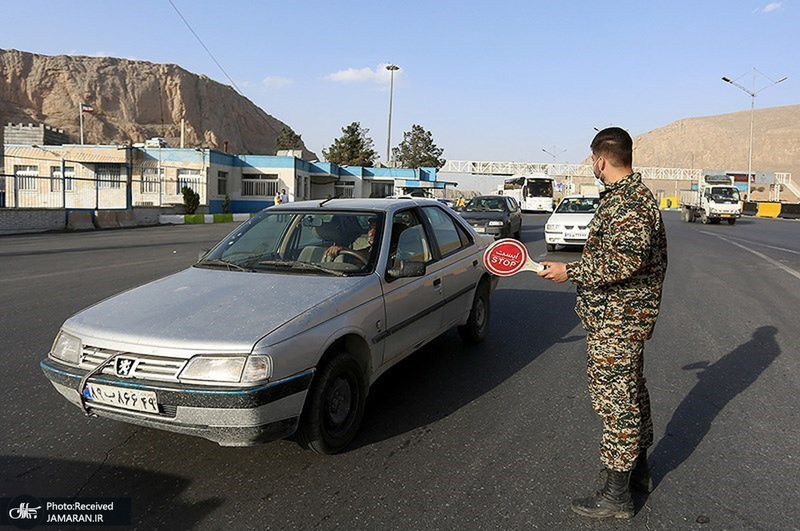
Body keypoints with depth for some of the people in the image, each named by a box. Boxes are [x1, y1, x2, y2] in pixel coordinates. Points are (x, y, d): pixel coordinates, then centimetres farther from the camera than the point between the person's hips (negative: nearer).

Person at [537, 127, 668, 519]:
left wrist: (570, 272, -24)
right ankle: (637, 469, 37)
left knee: (614, 398, -3)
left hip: (615, 321, -11)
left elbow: (627, 261, -30)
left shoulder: (625, 202, -20)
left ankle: (616, 495, 10)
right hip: (627, 317, 11)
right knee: (629, 391, 20)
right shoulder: (631, 194, 13)